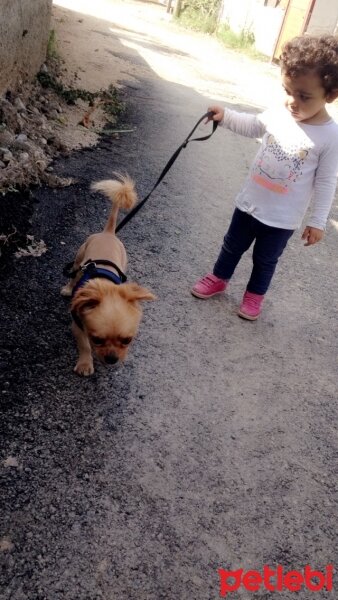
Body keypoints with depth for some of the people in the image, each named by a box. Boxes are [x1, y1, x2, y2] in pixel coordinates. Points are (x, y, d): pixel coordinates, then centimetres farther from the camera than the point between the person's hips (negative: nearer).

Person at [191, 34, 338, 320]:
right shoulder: (278, 114, -9)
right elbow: (252, 126, 12)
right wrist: (226, 116, -1)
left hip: (283, 218, -3)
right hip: (250, 201, 4)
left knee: (265, 259, 15)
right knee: (233, 245, 20)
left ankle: (255, 295, 40)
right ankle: (219, 279, 44)